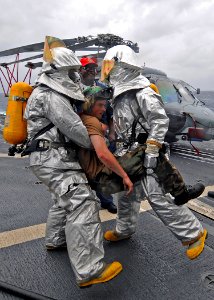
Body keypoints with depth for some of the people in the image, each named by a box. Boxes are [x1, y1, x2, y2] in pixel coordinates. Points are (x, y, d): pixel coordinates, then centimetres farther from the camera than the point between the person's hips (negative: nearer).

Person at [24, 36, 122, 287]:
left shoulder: (51, 92, 18)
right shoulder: (52, 97, -16)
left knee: (66, 200, 25)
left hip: (52, 156, 11)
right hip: (54, 158, -11)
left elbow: (69, 123, 19)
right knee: (82, 205, -17)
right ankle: (88, 270, -16)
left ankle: (55, 240, 43)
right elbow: (74, 129, -20)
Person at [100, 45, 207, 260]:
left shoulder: (142, 92, -17)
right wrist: (123, 150, 17)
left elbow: (160, 120, -21)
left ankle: (194, 234, 8)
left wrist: (150, 152, -23)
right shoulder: (118, 95, 11)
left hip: (148, 153, -9)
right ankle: (124, 229, 36)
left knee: (158, 197, -9)